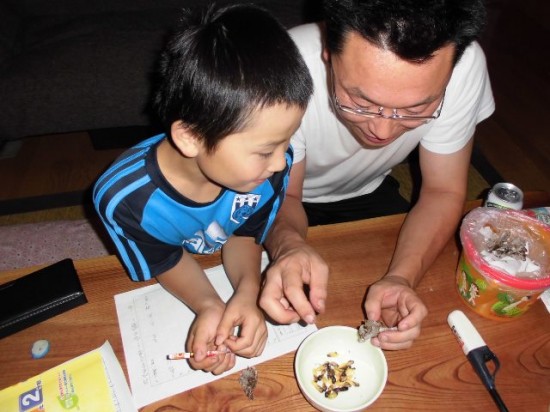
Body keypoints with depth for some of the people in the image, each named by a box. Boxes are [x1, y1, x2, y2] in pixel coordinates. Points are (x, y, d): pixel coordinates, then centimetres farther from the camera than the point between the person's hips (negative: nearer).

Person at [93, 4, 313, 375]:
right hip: (168, 293, -1)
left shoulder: (270, 165, -30)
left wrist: (247, 291, -29)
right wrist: (209, 305, -34)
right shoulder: (122, 198, -34)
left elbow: (246, 233, -12)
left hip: (235, 277, 2)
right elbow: (166, 262, -18)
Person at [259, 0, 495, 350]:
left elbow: (443, 192, -16)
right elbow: (282, 196, -20)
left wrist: (402, 277, -33)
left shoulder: (463, 67, -28)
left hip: (367, 191, 2)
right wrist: (288, 244, -43)